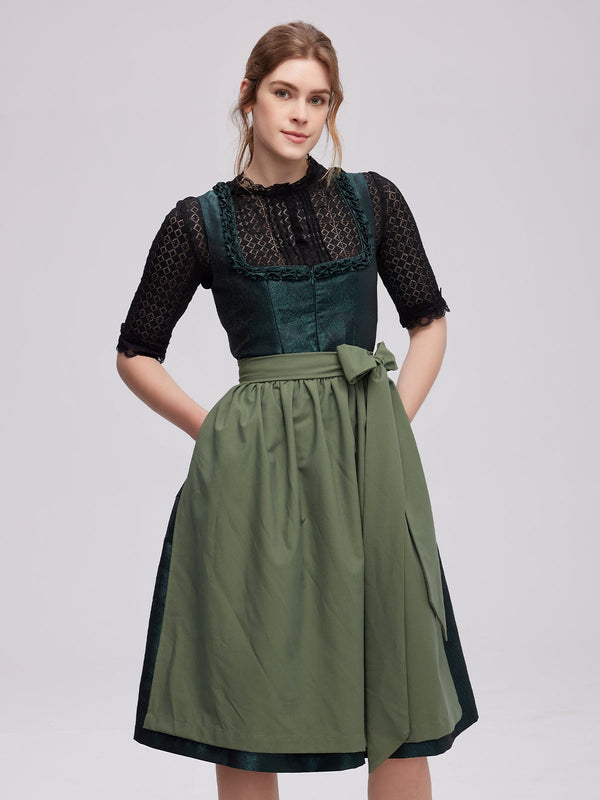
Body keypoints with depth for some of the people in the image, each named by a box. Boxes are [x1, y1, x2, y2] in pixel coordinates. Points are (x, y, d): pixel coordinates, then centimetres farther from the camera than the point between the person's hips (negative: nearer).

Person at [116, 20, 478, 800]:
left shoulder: (373, 200, 8)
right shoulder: (200, 222, 4)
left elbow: (429, 321, 15)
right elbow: (137, 355, 10)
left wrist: (393, 422, 3)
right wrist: (215, 431, 1)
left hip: (370, 460, 2)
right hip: (255, 465, -1)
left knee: (401, 699, 4)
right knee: (248, 699, 4)